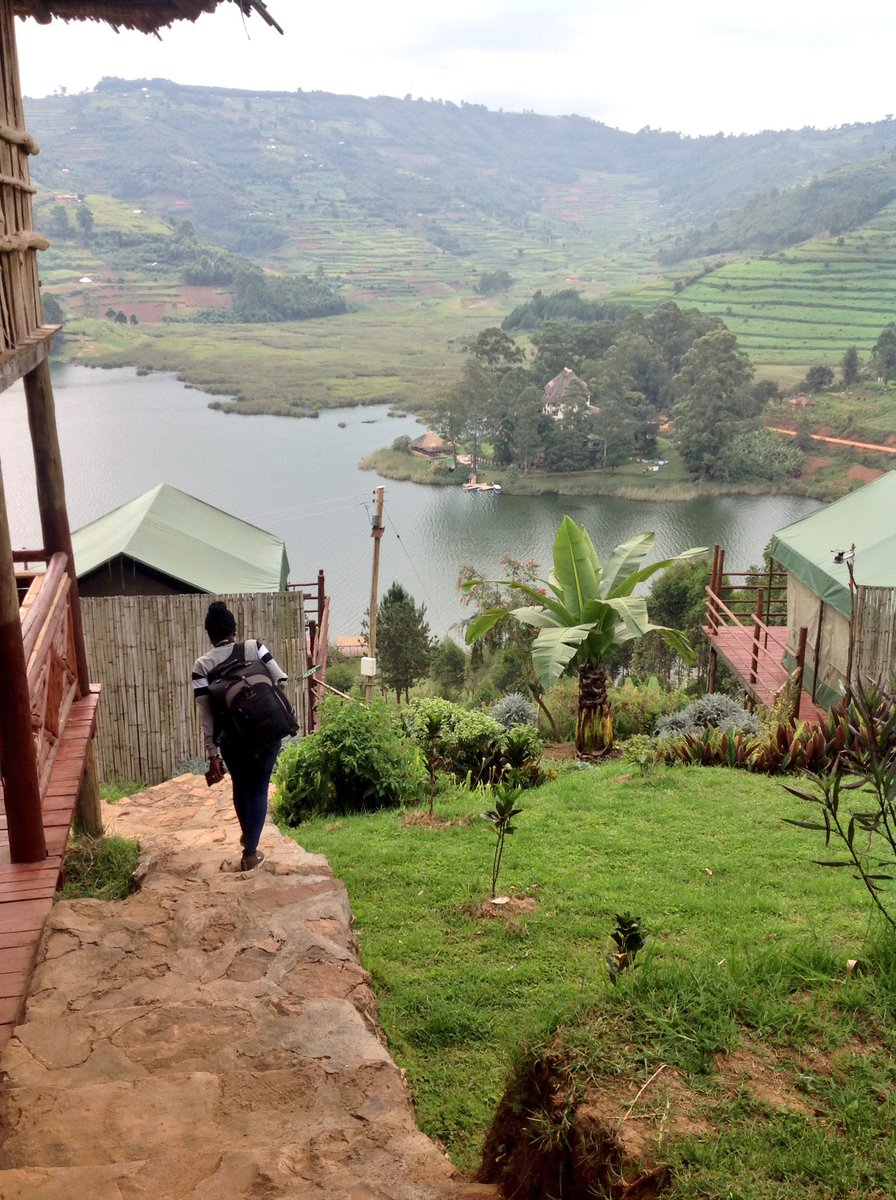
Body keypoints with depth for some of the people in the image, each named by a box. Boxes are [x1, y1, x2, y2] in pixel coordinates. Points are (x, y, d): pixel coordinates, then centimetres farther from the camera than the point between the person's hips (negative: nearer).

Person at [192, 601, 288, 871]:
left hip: (234, 738, 0)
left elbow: (206, 714, -7)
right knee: (259, 788, 13)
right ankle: (251, 852, 11)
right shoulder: (254, 648, -3)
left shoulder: (203, 665, -5)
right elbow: (281, 680, -7)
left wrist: (212, 754, -4)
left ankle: (247, 836, 45)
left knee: (241, 787, 24)